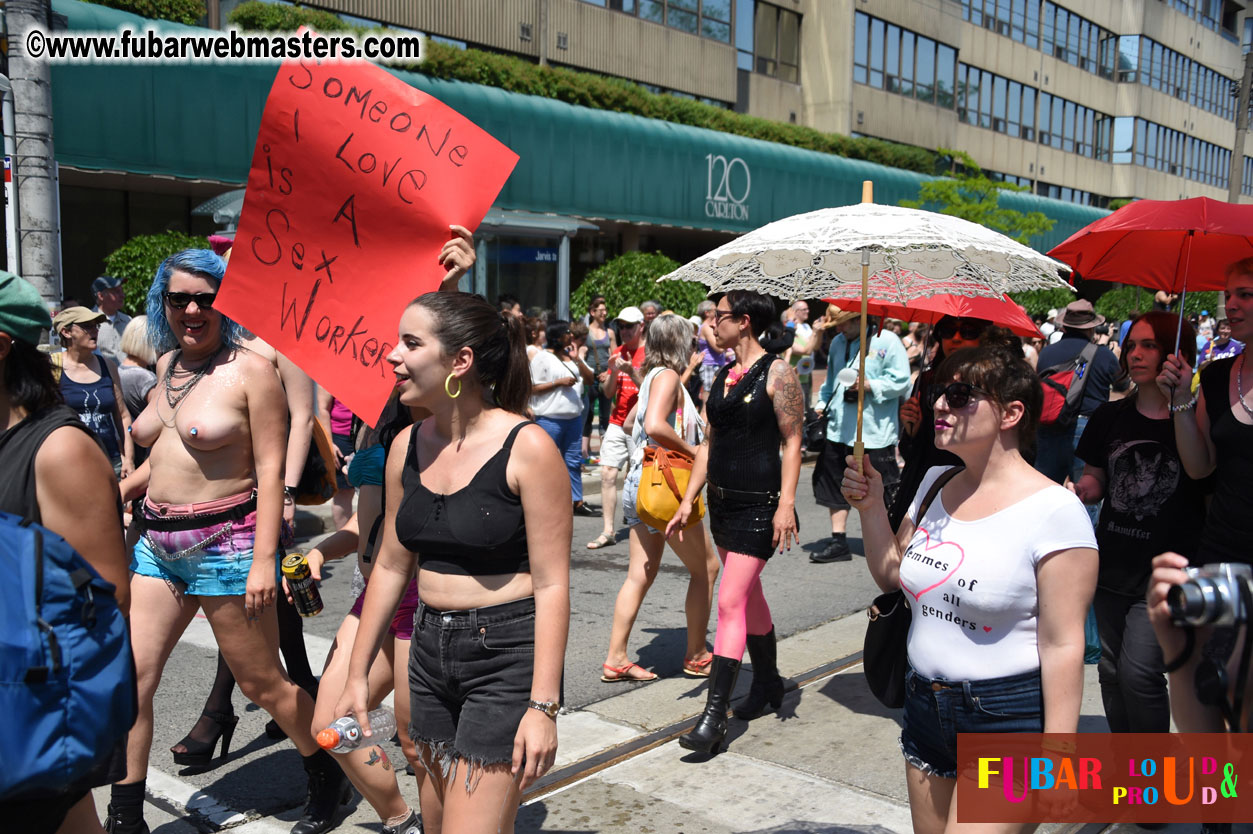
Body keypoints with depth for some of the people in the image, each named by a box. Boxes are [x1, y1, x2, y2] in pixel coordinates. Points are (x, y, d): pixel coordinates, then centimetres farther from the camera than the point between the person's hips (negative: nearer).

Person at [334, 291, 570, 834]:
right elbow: (391, 567, 12)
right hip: (430, 649, 7)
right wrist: (357, 675, 13)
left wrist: (543, 706, -18)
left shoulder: (526, 448, -16)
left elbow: (551, 584, -15)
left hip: (507, 655, -6)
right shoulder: (408, 446, 3)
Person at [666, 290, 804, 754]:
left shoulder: (776, 373, -9)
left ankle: (714, 716, -7)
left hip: (759, 503, -8)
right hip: (723, 502, 8)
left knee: (731, 602, -11)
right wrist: (688, 502, 12)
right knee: (749, 596, 19)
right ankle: (767, 684, 37)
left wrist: (786, 502, -20)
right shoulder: (723, 376, 12)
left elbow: (792, 441, -12)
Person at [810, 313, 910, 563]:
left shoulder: (887, 341, -7)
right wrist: (822, 404, 13)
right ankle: (838, 542, 19)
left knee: (881, 491, 2)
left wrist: (868, 385, -22)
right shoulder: (838, 342, 14)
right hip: (839, 429, 7)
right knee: (834, 484, 9)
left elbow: (901, 382, -11)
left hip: (874, 432, -6)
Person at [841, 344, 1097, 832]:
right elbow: (891, 576, 14)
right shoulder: (935, 483, 5)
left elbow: (1063, 645, -17)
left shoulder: (1054, 511, -17)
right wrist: (870, 507, 0)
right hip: (925, 709, 7)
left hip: (1008, 719, -7)